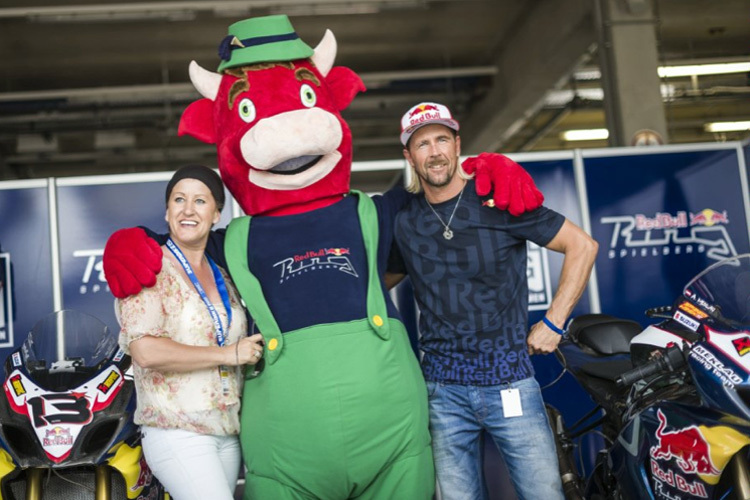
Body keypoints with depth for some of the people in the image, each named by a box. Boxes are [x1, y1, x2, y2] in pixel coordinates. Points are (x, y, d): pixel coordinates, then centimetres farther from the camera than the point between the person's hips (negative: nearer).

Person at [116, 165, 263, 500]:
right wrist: (228, 354, -16)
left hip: (228, 433, 7)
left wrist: (254, 354, 8)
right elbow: (146, 352, -21)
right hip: (177, 432, -7)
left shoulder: (223, 277, 13)